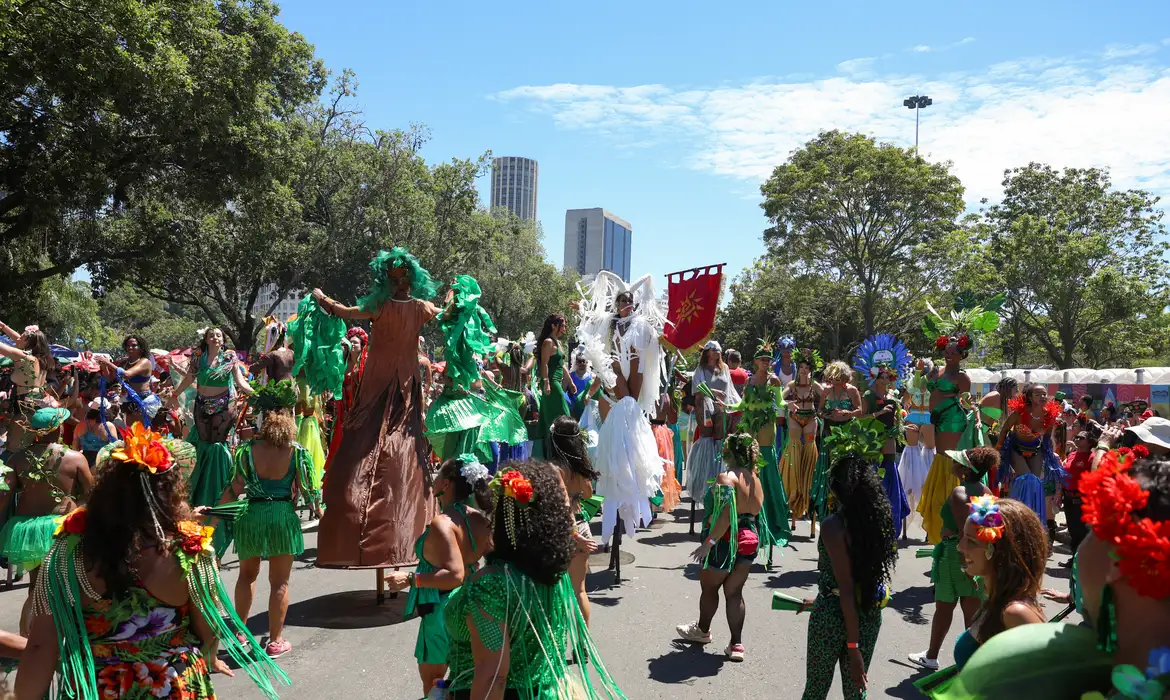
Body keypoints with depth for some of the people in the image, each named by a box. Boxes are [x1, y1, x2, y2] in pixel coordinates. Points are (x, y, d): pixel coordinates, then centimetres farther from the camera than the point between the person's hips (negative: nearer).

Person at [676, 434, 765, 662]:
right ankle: (736, 645, 10)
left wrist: (709, 542, -24)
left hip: (726, 540, -7)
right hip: (749, 540, 7)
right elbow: (756, 511, 9)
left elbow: (726, 515, -27)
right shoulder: (755, 479, 6)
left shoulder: (726, 478, -19)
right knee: (734, 592, 12)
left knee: (709, 587, 15)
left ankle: (702, 630, 35)